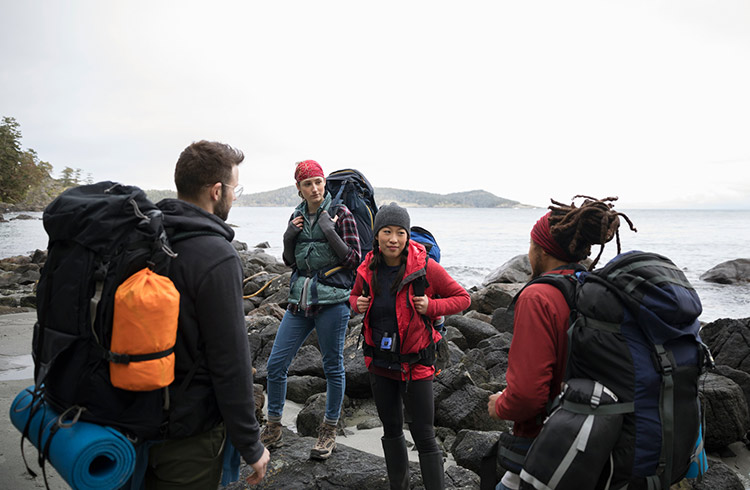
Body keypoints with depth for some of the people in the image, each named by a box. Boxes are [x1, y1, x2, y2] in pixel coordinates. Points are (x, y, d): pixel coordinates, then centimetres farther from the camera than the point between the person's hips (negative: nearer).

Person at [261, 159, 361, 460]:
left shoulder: (340, 213, -5)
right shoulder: (298, 215, 10)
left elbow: (354, 260, -9)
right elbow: (289, 261, 16)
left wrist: (330, 231, -18)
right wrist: (288, 237, -3)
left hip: (332, 300, -5)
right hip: (300, 299, 5)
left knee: (333, 367, 7)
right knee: (275, 364, 4)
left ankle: (329, 432, 25)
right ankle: (273, 429, 23)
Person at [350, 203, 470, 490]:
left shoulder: (425, 268, -16)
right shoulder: (368, 270, -3)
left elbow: (463, 298, -7)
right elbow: (355, 295, 17)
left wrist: (431, 307, -22)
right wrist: (358, 304, -6)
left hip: (415, 364, -5)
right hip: (380, 362, 5)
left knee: (423, 435, 1)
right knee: (391, 428, 20)